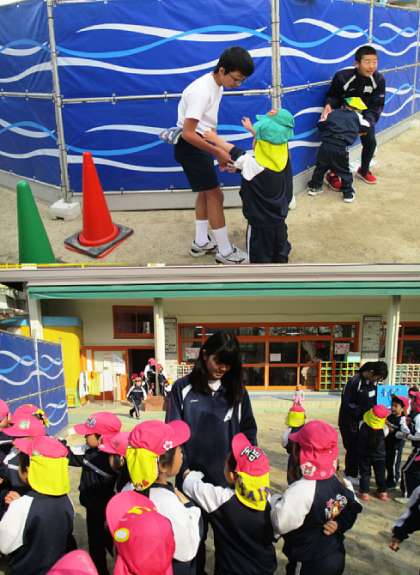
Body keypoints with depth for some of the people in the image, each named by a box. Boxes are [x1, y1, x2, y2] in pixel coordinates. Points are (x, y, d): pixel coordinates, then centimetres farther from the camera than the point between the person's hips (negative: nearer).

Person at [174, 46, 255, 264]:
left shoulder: (217, 85, 4)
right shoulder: (202, 91, -27)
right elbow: (188, 133, -29)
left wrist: (220, 150, 5)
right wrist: (218, 152, -24)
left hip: (200, 144, 10)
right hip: (190, 146, -10)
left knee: (205, 192, 17)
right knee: (215, 194, -6)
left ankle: (201, 243, 28)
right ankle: (225, 252, 2)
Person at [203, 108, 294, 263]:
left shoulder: (253, 164, -28)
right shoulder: (282, 157, -11)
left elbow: (234, 153, -13)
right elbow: (269, 141, 8)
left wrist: (215, 139, 4)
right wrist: (252, 129, 25)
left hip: (260, 222, -6)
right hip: (279, 219, 7)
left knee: (260, 257, 8)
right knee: (280, 255, 21)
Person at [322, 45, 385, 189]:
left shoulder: (379, 80, -19)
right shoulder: (342, 77, -29)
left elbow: (377, 105, -13)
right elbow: (332, 96, -13)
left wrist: (368, 122, -29)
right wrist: (329, 105, -36)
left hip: (365, 115, 3)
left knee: (370, 142, 3)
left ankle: (364, 171, 31)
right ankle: (332, 175, 7)